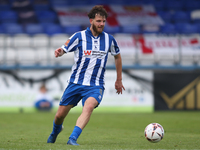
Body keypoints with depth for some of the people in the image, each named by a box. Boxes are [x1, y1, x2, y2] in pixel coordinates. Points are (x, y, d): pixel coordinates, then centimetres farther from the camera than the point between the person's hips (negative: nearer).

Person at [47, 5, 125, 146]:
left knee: (89, 106, -32)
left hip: (95, 85, 0)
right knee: (60, 115, 6)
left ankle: (73, 139, -35)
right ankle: (56, 131, 42)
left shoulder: (109, 39, 3)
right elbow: (63, 49, -5)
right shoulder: (79, 36, -4)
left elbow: (117, 56, 19)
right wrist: (59, 52, -31)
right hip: (76, 82, 0)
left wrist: (119, 80, 22)